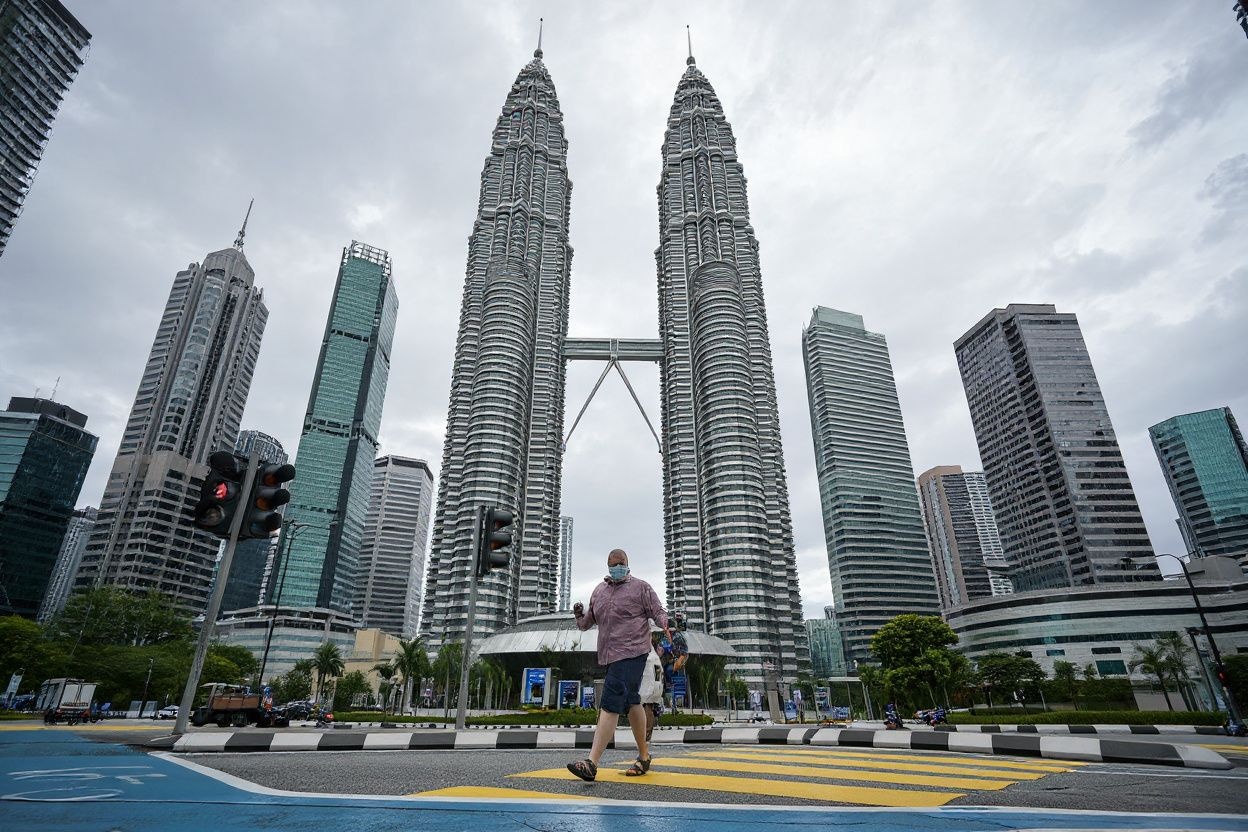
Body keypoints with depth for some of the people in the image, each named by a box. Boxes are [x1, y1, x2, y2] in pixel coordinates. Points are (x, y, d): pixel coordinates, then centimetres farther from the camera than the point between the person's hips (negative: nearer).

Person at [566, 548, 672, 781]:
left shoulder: (641, 587, 1)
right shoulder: (598, 591, 17)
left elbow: (657, 611, -3)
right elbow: (588, 621, 21)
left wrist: (666, 624, -24)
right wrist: (579, 615, -1)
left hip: (632, 652, -7)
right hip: (609, 655, 7)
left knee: (611, 703, -15)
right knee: (631, 702, 16)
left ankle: (592, 763, -18)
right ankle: (644, 756, 31)